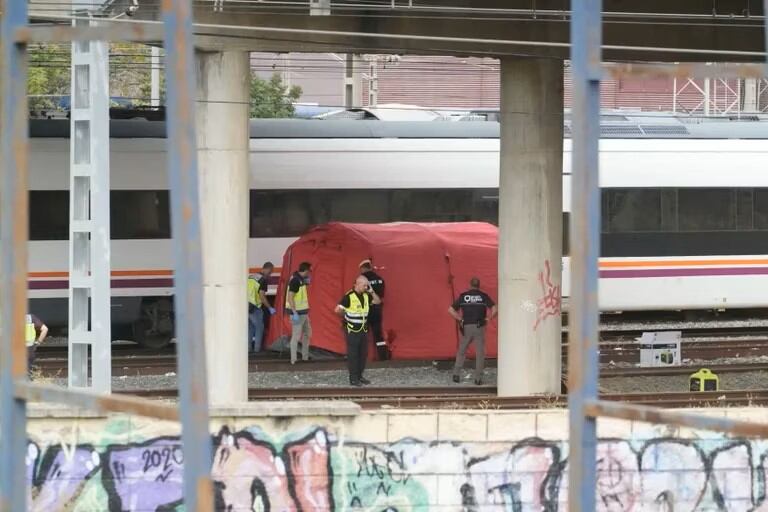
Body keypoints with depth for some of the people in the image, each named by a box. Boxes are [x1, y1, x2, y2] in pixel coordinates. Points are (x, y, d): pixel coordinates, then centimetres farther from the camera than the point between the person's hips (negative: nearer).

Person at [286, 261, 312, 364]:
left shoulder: (301, 279, 11)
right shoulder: (295, 280, -18)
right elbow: (290, 297, -24)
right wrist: (295, 313, -27)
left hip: (303, 312, 10)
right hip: (297, 313, -10)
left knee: (307, 333, 19)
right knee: (296, 336, -6)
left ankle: (305, 357, 29)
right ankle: (293, 360, -2)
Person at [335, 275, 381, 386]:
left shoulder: (365, 295, 3)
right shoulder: (349, 296, -18)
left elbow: (378, 301, 10)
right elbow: (337, 310, -18)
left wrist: (371, 291, -5)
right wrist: (347, 315, -2)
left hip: (363, 329, 7)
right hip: (352, 330, -7)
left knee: (363, 354, 10)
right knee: (353, 355, -1)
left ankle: (359, 376, 21)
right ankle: (353, 378, 4)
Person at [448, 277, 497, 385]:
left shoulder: (463, 296, 5)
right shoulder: (483, 296, 0)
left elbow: (451, 310, 2)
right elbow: (494, 309, -11)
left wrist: (460, 319, 9)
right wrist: (489, 318, 4)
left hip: (466, 327, 1)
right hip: (479, 327, -1)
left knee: (461, 351, 16)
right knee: (480, 353, 5)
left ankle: (456, 374, 9)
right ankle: (478, 378, 2)